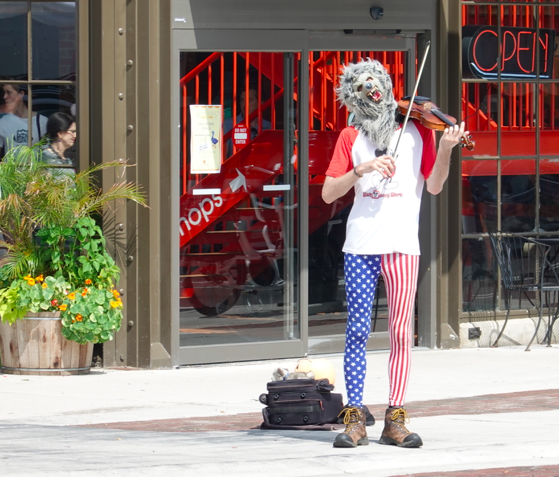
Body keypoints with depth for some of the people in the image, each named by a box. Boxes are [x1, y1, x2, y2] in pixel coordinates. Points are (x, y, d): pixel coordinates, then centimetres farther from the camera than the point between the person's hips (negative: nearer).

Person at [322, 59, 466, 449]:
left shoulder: (418, 128, 8)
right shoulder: (352, 137, 10)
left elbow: (434, 185, 2)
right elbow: (329, 193, 3)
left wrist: (445, 149, -14)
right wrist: (362, 169, -11)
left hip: (402, 242, -1)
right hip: (361, 242, 1)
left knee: (401, 331, -2)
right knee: (358, 330, -2)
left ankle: (396, 421, 2)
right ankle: (355, 420, 0)